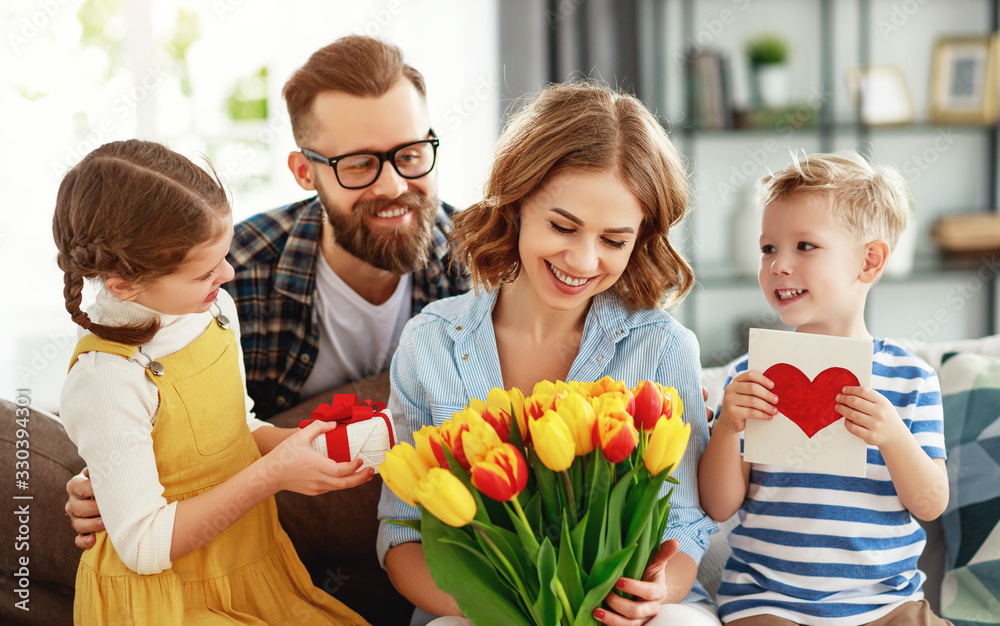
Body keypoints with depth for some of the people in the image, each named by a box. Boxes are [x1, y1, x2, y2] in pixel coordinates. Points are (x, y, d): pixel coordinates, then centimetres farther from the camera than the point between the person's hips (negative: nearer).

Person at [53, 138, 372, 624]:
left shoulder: (215, 310, -1)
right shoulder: (107, 379, -25)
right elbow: (145, 546, -21)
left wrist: (295, 442, -6)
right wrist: (272, 473, -22)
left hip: (251, 569, 7)